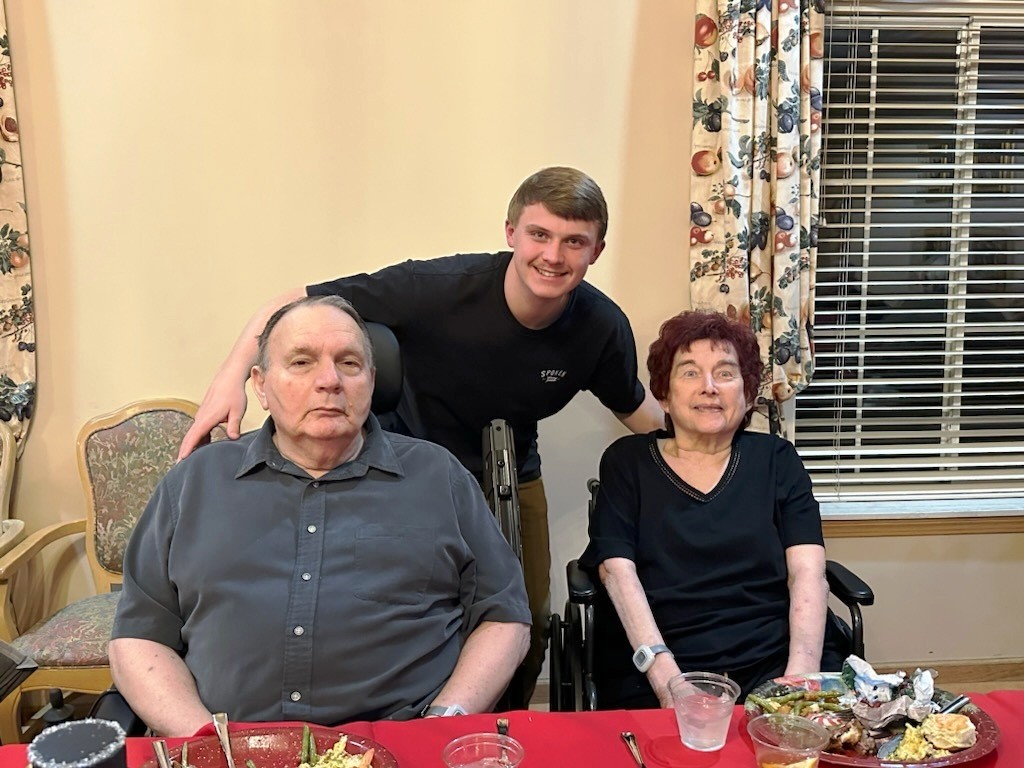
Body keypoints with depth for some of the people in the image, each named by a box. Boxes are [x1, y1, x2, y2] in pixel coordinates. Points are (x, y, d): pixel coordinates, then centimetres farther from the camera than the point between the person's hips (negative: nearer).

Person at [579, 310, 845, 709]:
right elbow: (618, 572, -3)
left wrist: (801, 671, -16)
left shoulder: (776, 460, 13)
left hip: (773, 659, 2)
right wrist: (665, 676, -18)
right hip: (659, 662, -1)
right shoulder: (627, 461, 10)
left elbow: (807, 573, 2)